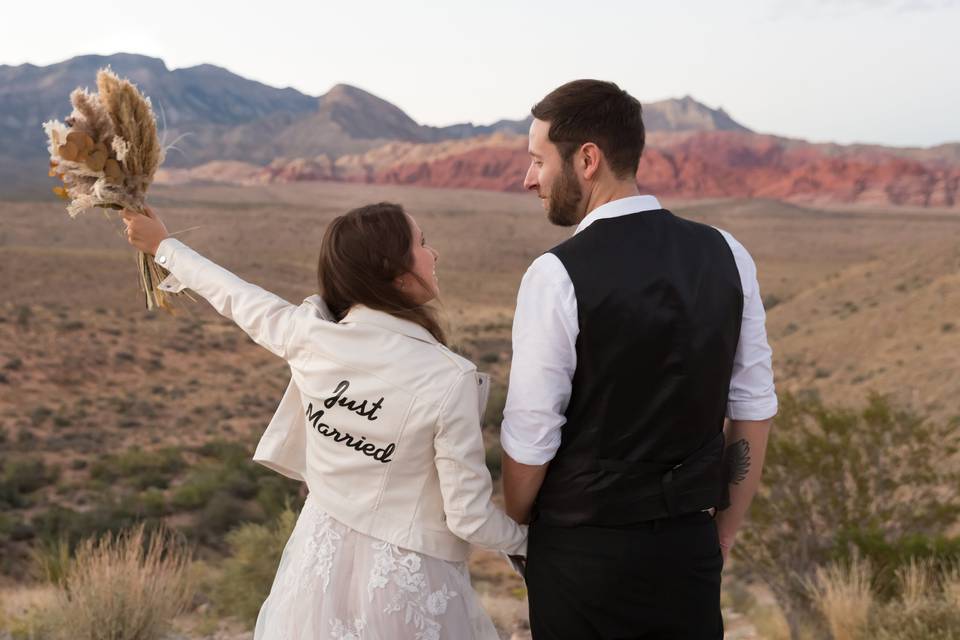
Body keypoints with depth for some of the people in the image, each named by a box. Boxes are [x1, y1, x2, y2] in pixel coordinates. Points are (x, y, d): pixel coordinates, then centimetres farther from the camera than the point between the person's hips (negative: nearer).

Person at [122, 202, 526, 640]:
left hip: (321, 561, 4)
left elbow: (236, 297, 9)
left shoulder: (308, 335, -11)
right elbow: (470, 518, -17)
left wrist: (163, 245, 28)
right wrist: (525, 541, 4)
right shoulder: (448, 380, -23)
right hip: (402, 581, -4)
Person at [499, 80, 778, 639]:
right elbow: (754, 409, 4)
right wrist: (725, 531, 14)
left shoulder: (556, 277, -18)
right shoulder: (727, 256, -2)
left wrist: (517, 527, 7)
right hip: (690, 544, 4)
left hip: (583, 550, -4)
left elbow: (530, 439, -12)